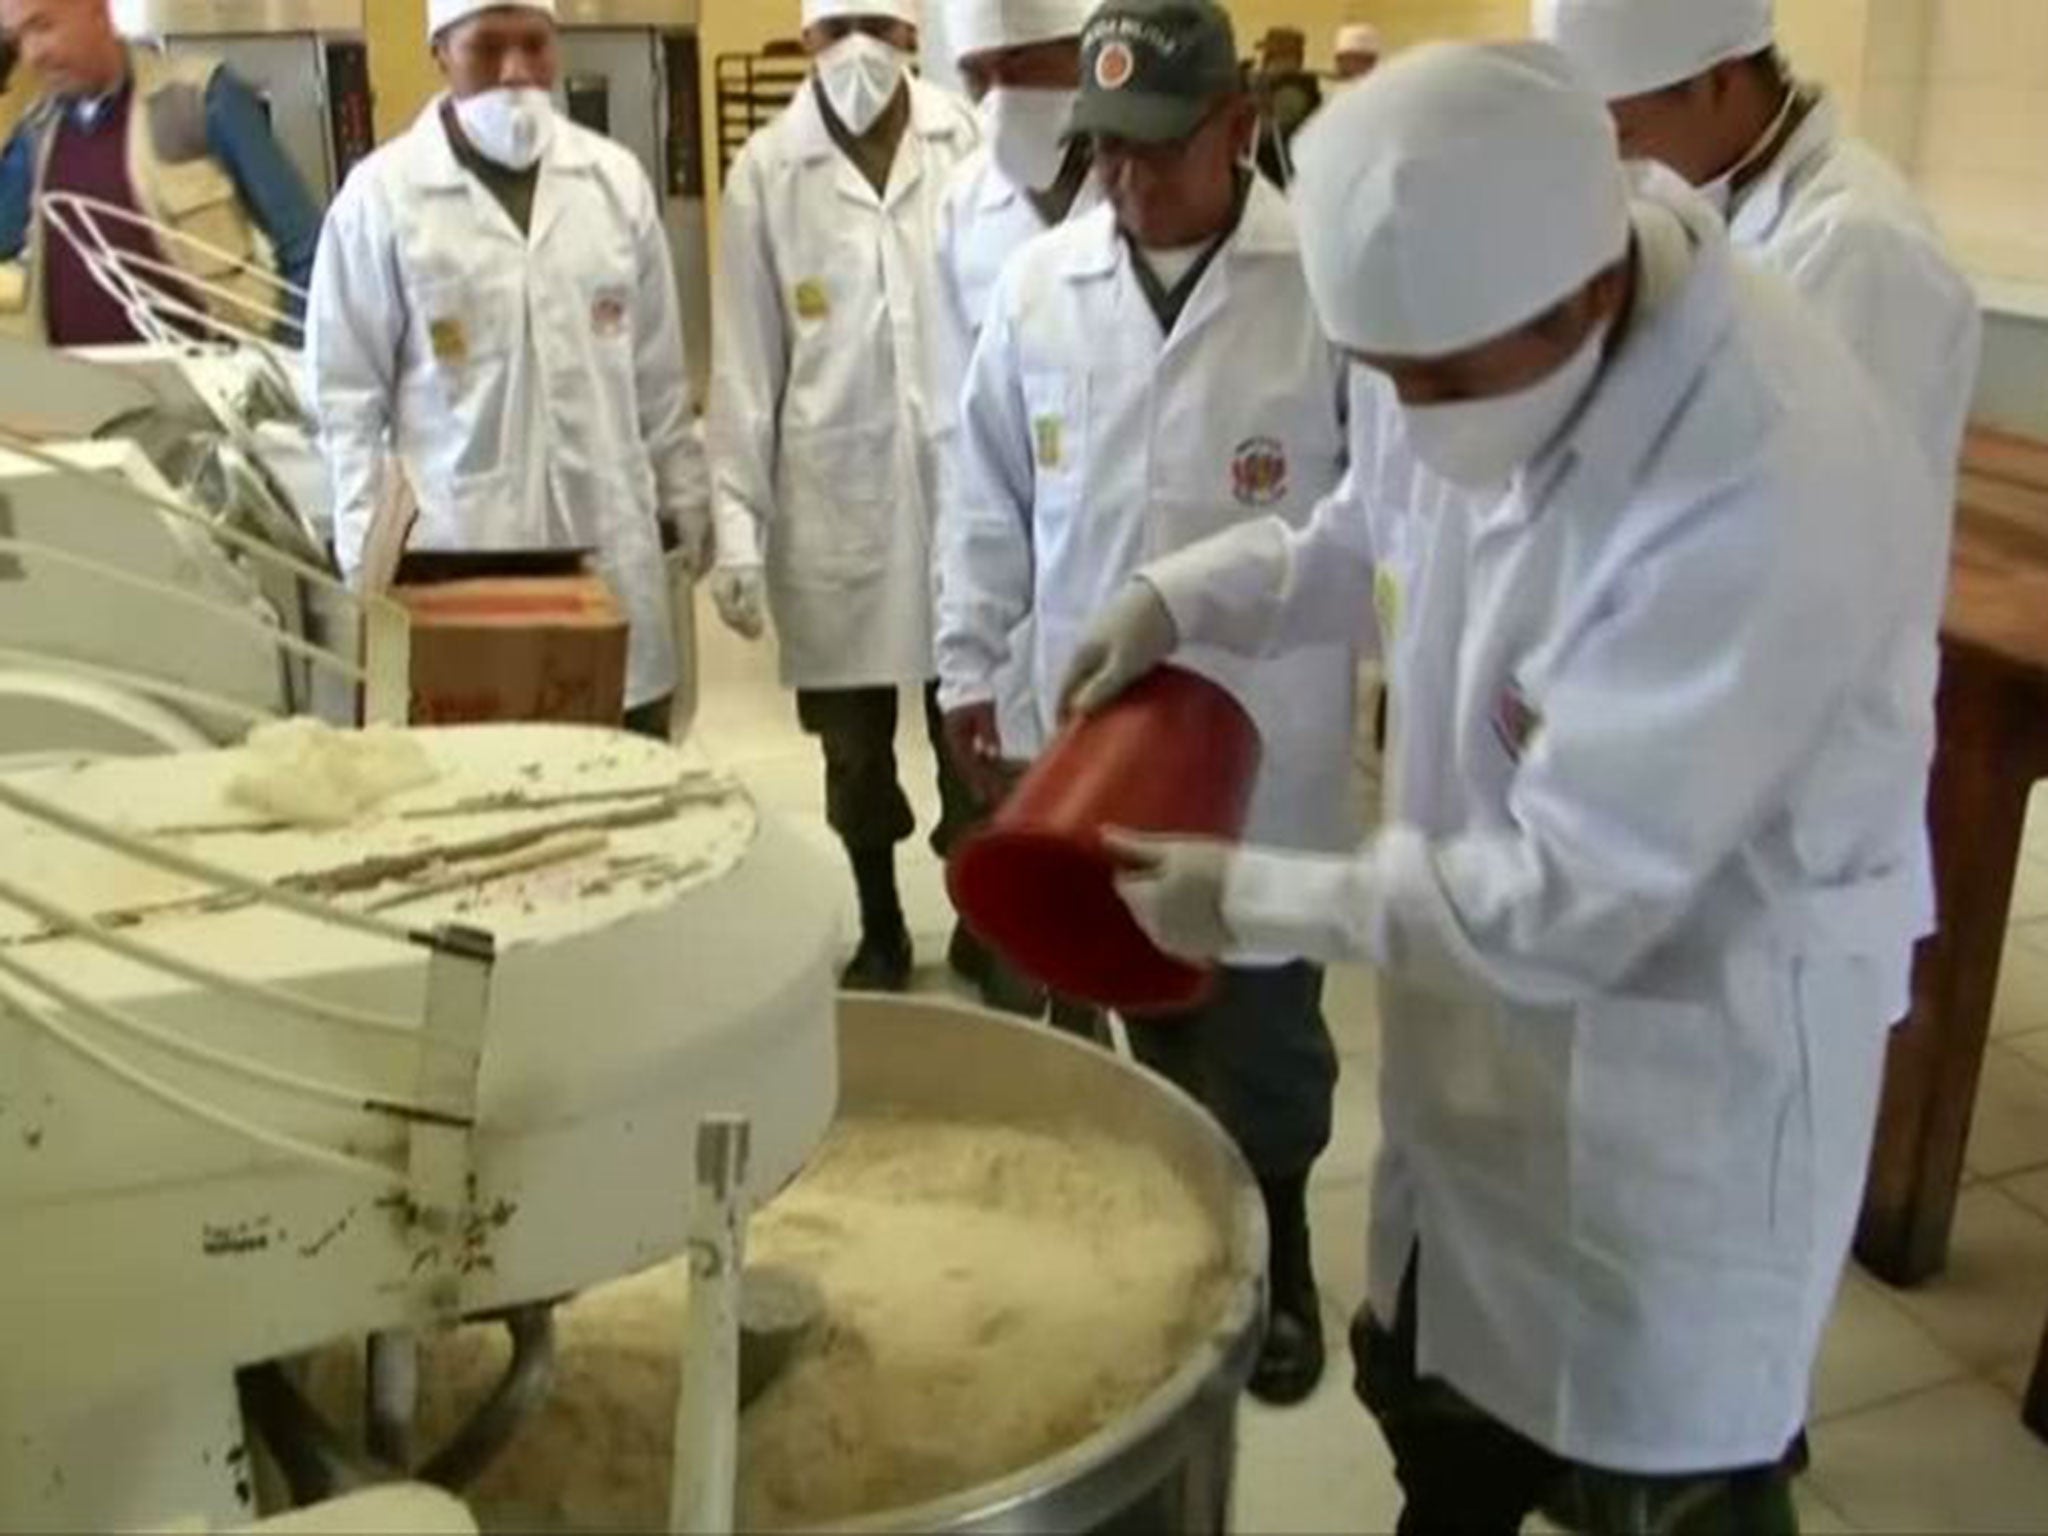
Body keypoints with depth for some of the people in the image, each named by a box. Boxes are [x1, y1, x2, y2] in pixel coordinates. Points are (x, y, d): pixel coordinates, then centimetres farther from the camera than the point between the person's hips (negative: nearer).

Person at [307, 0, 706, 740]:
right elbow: (347, 393, 1)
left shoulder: (616, 178, 7)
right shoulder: (382, 193, -2)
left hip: (611, 552, 3)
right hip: (460, 552, -3)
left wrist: (688, 503, 13)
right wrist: (367, 553, -4)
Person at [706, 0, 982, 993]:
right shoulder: (767, 170, 0)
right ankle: (880, 933, 31)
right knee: (855, 748, 11)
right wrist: (736, 520, -2)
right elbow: (746, 360, 1)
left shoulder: (972, 144, -3)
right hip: (831, 495, 1)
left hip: (963, 481, -1)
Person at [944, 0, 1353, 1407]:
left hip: (1264, 732, -3)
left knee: (1264, 1019, 9)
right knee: (1144, 1001, 15)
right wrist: (970, 658, 10)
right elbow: (993, 493, 9)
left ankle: (1277, 1253, 32)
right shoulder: (1040, 283, 2)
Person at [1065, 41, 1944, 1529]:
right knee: (1434, 1381, 28)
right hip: (1500, 1001, 8)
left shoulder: (1772, 496, -36)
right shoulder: (1489, 326, -11)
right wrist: (1183, 596, -7)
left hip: (1692, 1039, -7)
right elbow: (1375, 532, 9)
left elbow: (1566, 897, -31)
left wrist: (1254, 893, -22)